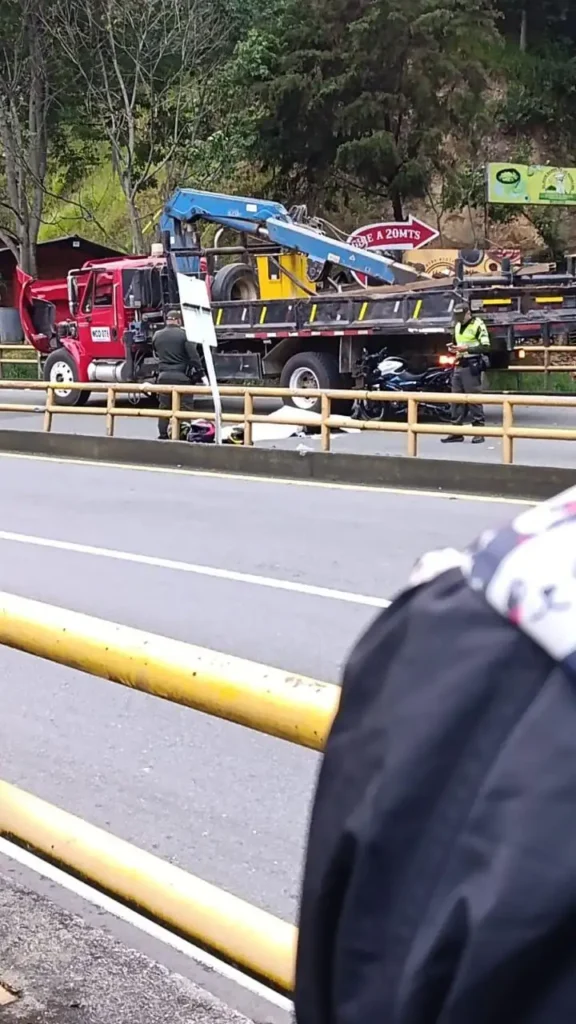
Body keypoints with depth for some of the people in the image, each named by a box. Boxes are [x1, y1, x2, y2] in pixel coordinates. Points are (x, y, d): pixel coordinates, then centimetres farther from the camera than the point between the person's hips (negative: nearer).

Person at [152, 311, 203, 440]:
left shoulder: (157, 335, 8)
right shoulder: (183, 334, -8)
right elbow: (193, 354, -11)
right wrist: (199, 369, -4)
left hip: (164, 375, 5)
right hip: (181, 376, -5)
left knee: (164, 407, 11)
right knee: (185, 407, -1)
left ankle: (163, 434, 11)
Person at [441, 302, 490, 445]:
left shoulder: (478, 325, -8)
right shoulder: (458, 326, 19)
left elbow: (485, 347, -14)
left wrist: (467, 348, -20)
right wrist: (454, 348, 10)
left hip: (471, 366, -8)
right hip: (459, 365, 8)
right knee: (456, 399, 7)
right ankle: (457, 432, 11)